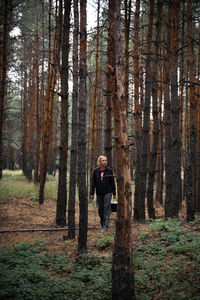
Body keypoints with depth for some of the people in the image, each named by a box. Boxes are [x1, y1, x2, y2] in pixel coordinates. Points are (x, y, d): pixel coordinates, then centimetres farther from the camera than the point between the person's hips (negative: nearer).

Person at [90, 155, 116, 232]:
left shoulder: (109, 170, -3)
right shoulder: (96, 171, -1)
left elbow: (112, 182, 2)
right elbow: (93, 183, 2)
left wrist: (114, 193, 3)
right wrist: (92, 193, -2)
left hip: (108, 192, -2)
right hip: (99, 193, 2)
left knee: (106, 208, -9)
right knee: (100, 209, 7)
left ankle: (105, 226, -9)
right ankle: (102, 225, 19)